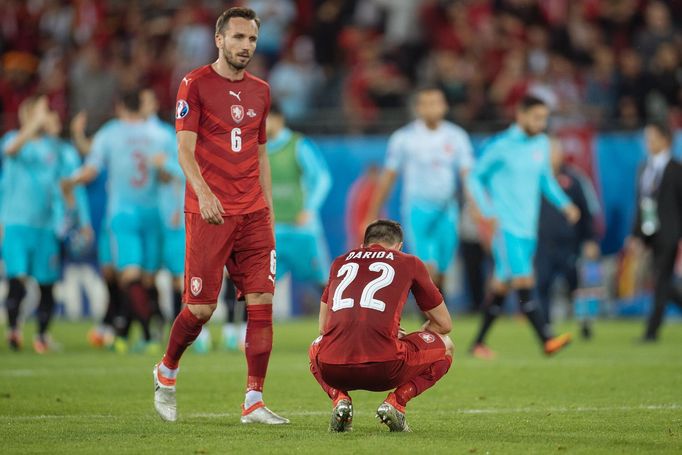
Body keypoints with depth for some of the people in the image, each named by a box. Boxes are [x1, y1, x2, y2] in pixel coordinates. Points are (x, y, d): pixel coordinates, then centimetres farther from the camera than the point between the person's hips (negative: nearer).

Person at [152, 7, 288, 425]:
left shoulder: (260, 91, 15)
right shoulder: (195, 85, -2)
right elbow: (185, 149, -9)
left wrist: (269, 210, 15)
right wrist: (204, 193, -24)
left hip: (253, 213, 5)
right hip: (210, 212, -5)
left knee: (262, 302, -4)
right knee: (202, 307, -4)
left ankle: (254, 402, -1)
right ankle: (166, 373, 24)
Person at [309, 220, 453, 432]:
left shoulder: (340, 262, 25)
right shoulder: (410, 263, 18)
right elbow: (444, 324, 27)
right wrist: (405, 339, 46)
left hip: (332, 371, 3)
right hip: (384, 369, -3)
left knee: (316, 349, 41)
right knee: (445, 347, 25)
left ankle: (339, 398, 10)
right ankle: (396, 401, 3)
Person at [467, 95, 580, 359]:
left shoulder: (542, 144, 10)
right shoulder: (501, 146, -9)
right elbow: (475, 177, 0)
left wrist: (564, 203, 7)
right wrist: (487, 211, -12)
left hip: (528, 228, 7)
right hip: (506, 226, -7)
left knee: (502, 287, 12)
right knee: (524, 283, -17)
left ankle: (479, 343, 22)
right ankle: (547, 341, -25)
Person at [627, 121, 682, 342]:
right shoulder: (645, 168, 13)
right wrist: (636, 235, 10)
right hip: (651, 236, 7)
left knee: (661, 283, -6)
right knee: (663, 285, 8)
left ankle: (652, 331, -3)